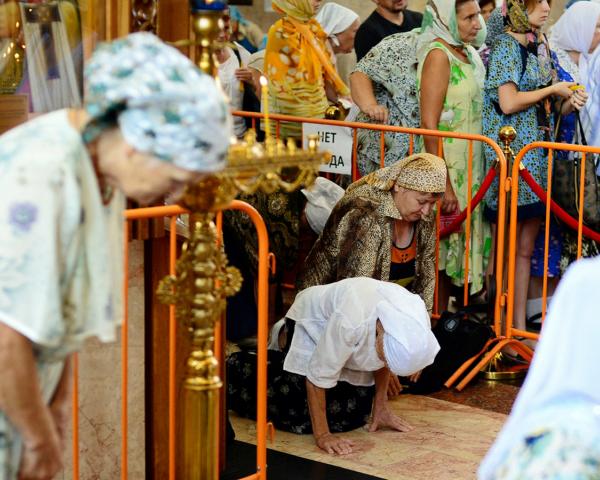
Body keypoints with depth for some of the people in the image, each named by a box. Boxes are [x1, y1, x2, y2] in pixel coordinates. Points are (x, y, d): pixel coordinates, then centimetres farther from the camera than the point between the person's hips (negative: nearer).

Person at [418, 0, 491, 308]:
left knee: (464, 244, 11)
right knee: (443, 251, -2)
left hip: (471, 170, 8)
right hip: (447, 170, -8)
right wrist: (444, 185, -22)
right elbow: (428, 126, -19)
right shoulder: (438, 54, -14)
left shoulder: (469, 53, 12)